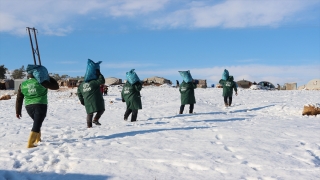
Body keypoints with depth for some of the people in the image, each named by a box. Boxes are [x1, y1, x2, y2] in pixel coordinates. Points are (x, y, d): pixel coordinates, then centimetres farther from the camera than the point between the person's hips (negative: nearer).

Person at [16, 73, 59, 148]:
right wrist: (49, 78, 15)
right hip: (40, 106, -5)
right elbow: (56, 86, 3)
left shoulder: (23, 85, 9)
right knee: (37, 125, -6)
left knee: (37, 122, 26)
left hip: (29, 107, 5)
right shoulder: (40, 82, -3)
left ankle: (37, 139, 35)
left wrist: (18, 111, 14)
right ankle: (30, 144, -14)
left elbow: (19, 99, 9)